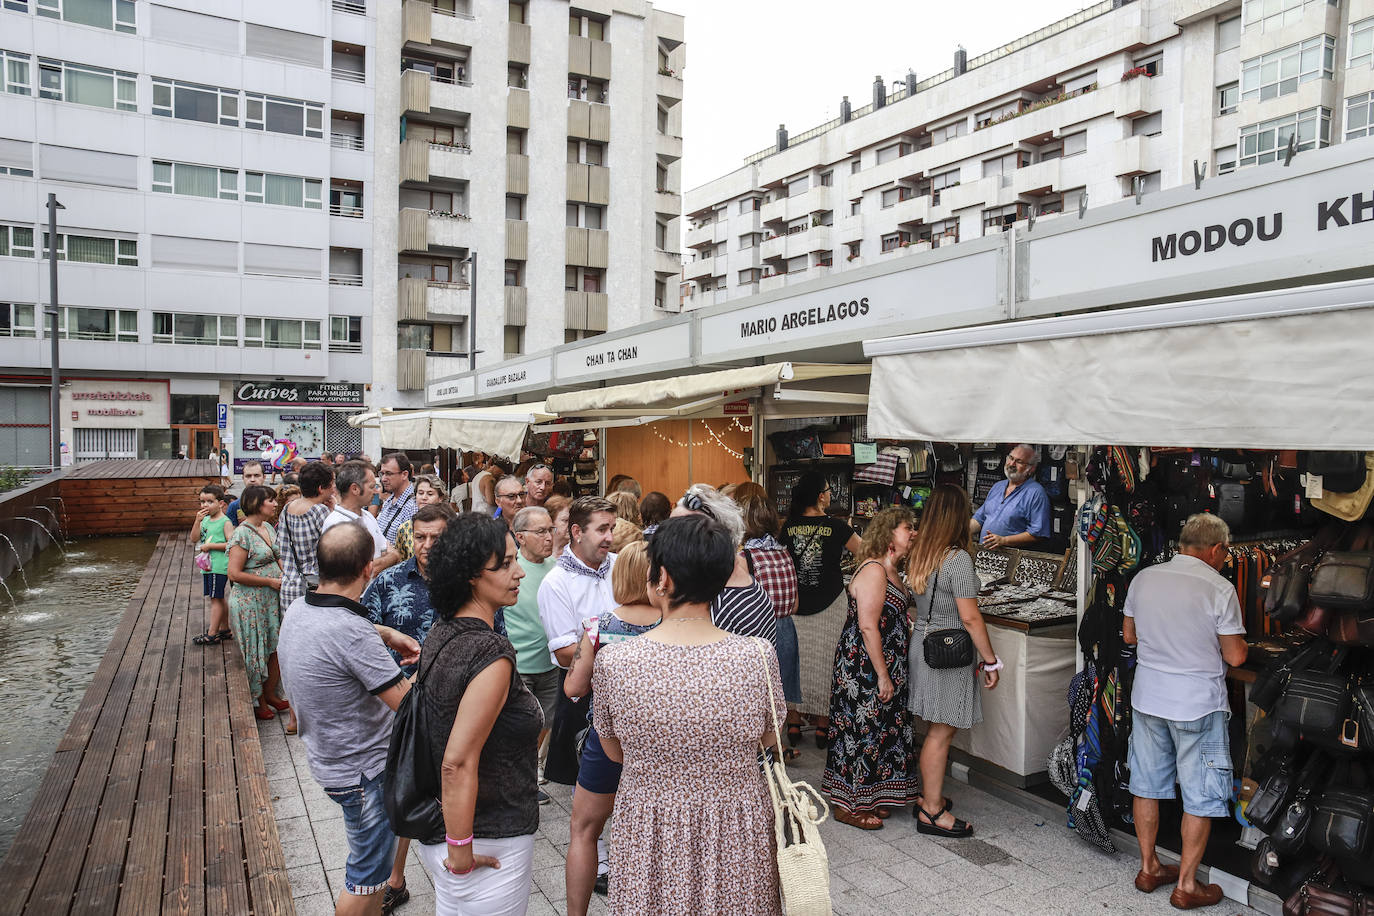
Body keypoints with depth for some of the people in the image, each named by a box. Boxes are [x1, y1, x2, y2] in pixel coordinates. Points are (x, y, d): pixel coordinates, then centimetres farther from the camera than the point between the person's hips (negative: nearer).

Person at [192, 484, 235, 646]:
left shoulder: (225, 522, -11)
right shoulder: (205, 520, 11)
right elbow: (194, 539, 4)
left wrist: (210, 545, -17)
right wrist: (198, 521, -7)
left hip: (219, 566, -8)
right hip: (208, 566, 8)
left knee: (215, 599, -5)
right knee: (218, 599, 16)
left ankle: (212, 635, -1)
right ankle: (225, 629, 26)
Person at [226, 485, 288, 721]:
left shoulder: (268, 527, 8)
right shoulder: (243, 534, -17)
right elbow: (235, 574, -21)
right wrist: (271, 582, -17)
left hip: (273, 599, 7)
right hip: (251, 602, -7)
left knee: (276, 649, 11)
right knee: (256, 652, 5)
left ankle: (270, 694, 27)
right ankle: (259, 702, 20)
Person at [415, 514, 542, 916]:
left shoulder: (442, 633, 0)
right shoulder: (492, 654, -27)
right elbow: (458, 763, -28)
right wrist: (461, 854, -18)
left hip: (436, 825, 8)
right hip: (491, 842, -8)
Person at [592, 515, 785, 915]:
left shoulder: (612, 661, -20)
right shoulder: (758, 654, -19)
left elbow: (614, 751, -2)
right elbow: (769, 740, 0)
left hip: (648, 836, 0)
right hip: (736, 836, 1)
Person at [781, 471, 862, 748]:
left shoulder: (788, 528, -3)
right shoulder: (836, 526, -11)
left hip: (796, 608, 3)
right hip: (829, 606, -3)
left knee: (797, 661, 13)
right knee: (826, 662, 7)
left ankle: (793, 721, 22)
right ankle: (823, 725, 15)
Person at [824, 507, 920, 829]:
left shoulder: (892, 571, 11)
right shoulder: (873, 571, -20)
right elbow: (868, 626, -24)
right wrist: (883, 676, -21)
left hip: (884, 668, 10)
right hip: (864, 668, -10)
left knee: (880, 729, 16)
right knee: (862, 730, 0)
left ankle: (870, 798, 29)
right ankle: (847, 805, 13)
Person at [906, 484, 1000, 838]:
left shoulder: (916, 553, 4)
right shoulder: (958, 559, -19)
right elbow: (970, 618, -18)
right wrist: (991, 661, -9)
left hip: (921, 645, 8)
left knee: (936, 729, 19)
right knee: (941, 731, 2)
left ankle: (928, 795, 30)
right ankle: (932, 812, 11)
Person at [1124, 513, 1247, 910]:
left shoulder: (1143, 578, 0)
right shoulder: (1219, 589, -14)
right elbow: (1235, 656, -10)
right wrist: (1222, 636, 10)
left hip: (1147, 699, 5)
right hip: (1198, 705, -5)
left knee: (1147, 785, 16)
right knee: (1200, 797, 9)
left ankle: (1149, 868, 30)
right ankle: (1186, 885, 18)